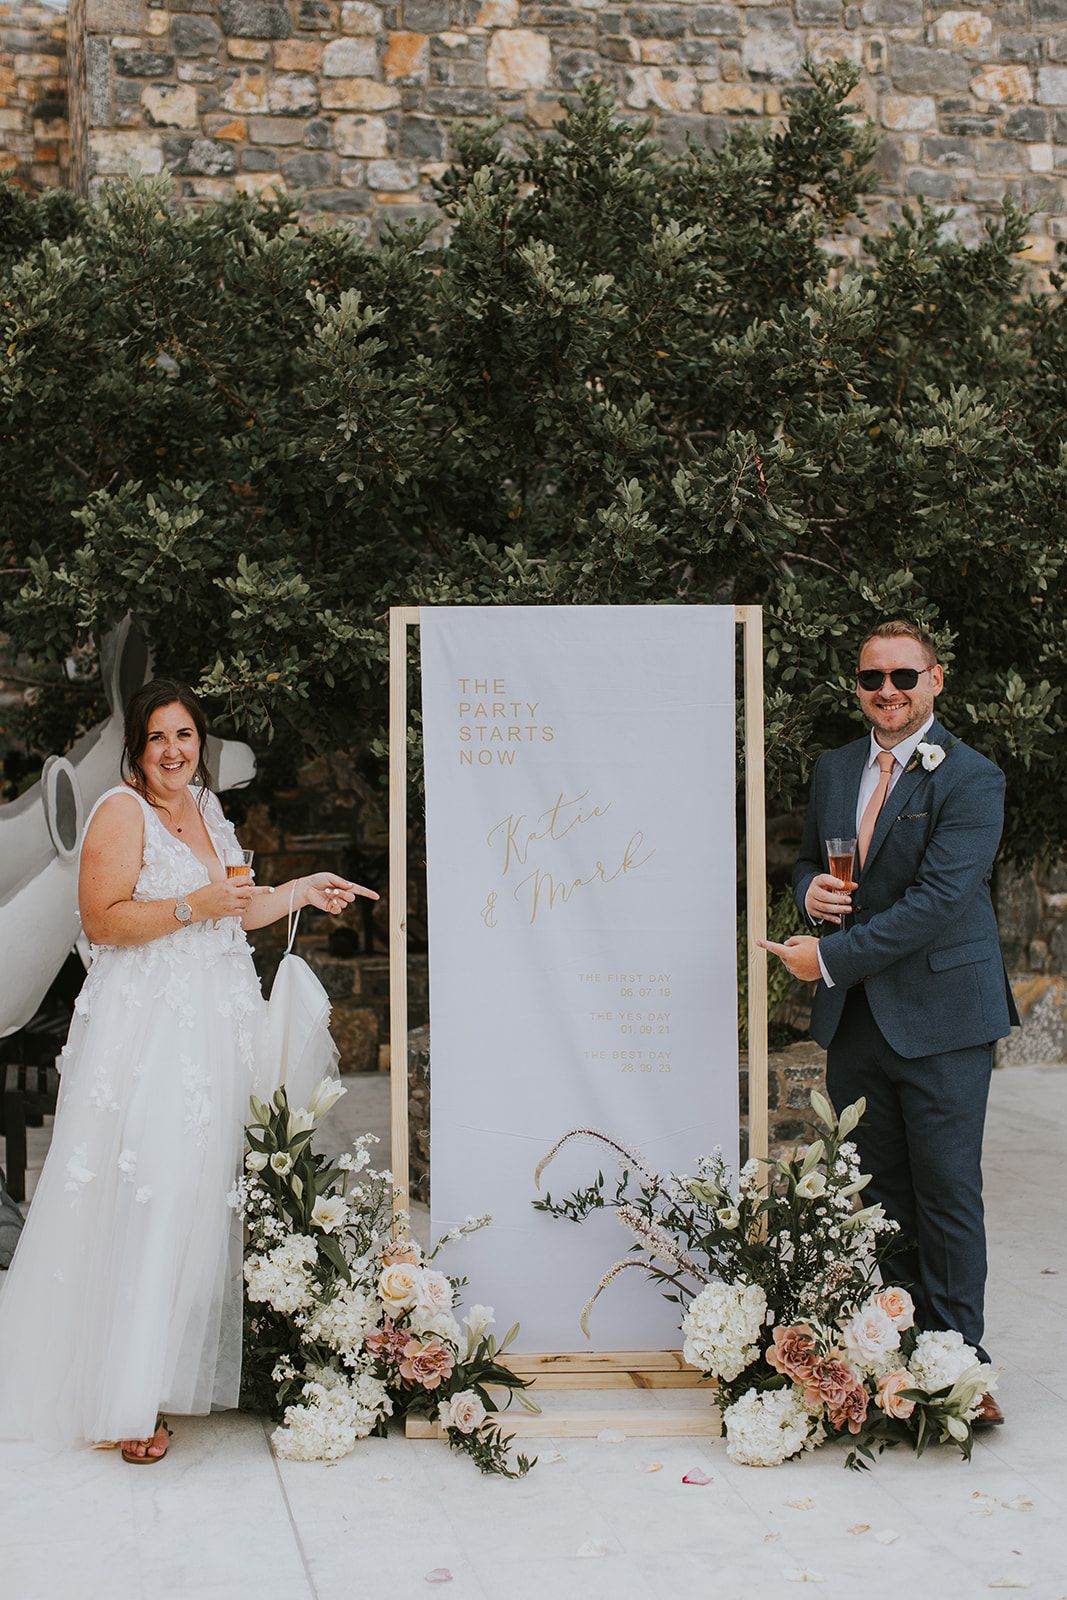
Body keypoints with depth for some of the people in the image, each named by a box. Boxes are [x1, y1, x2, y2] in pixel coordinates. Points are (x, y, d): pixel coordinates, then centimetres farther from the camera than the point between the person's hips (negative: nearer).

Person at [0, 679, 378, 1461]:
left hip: (215, 1029, 8)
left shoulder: (208, 812, 17)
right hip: (147, 1033, -8)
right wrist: (195, 906, -22)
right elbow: (102, 919, -16)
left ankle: (177, 1371, 16)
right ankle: (126, 1399, -4)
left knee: (200, 1195, 7)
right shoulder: (121, 811, -7)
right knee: (143, 1201, -9)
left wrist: (302, 891, 23)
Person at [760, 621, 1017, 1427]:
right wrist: (812, 889, -1)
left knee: (947, 1190, 0)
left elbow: (938, 900, -20)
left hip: (940, 1016, -6)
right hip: (854, 1019, 6)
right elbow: (811, 860, 24)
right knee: (874, 1191, 11)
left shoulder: (970, 778, -11)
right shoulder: (833, 769, 11)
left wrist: (831, 957, -19)